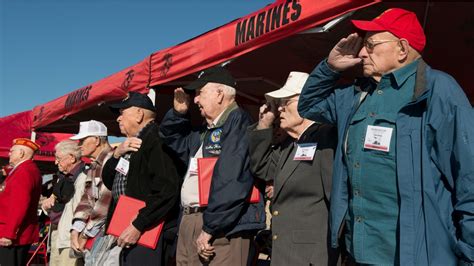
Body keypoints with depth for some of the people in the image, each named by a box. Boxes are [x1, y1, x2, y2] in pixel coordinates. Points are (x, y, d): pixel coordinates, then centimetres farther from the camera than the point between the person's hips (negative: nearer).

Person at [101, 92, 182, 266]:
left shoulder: (156, 140, -14)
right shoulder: (131, 145, 17)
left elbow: (166, 190, -24)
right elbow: (108, 182, 16)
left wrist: (138, 226, -22)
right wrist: (117, 153, -1)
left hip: (150, 232, -9)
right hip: (130, 229, 9)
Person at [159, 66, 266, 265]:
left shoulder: (237, 121, -12)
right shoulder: (204, 132, 18)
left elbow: (232, 181, -22)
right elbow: (173, 140, 35)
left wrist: (210, 227, -21)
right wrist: (178, 113, 16)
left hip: (221, 227, -9)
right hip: (189, 222, 9)